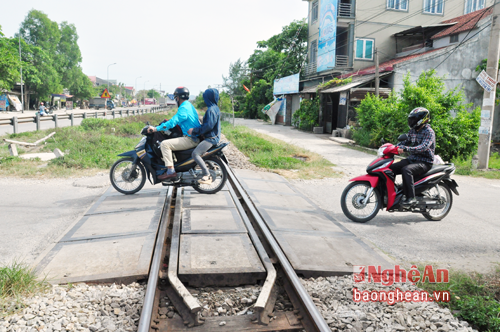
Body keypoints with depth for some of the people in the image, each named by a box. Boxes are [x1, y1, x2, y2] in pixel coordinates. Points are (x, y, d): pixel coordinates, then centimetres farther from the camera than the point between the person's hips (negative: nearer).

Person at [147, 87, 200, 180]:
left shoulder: (183, 108, -15)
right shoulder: (189, 106, 18)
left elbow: (173, 122, -24)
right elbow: (177, 119, 30)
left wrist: (156, 129, -20)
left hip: (190, 139, -11)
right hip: (195, 138, 11)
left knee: (165, 144, -16)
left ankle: (171, 171, -19)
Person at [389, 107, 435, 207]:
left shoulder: (429, 132, -13)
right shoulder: (413, 131, 12)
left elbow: (423, 147, -29)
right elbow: (407, 141, 24)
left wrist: (405, 149, -42)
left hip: (425, 162, -8)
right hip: (412, 159, 8)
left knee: (406, 170, -36)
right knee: (391, 168, -6)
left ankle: (411, 198, -34)